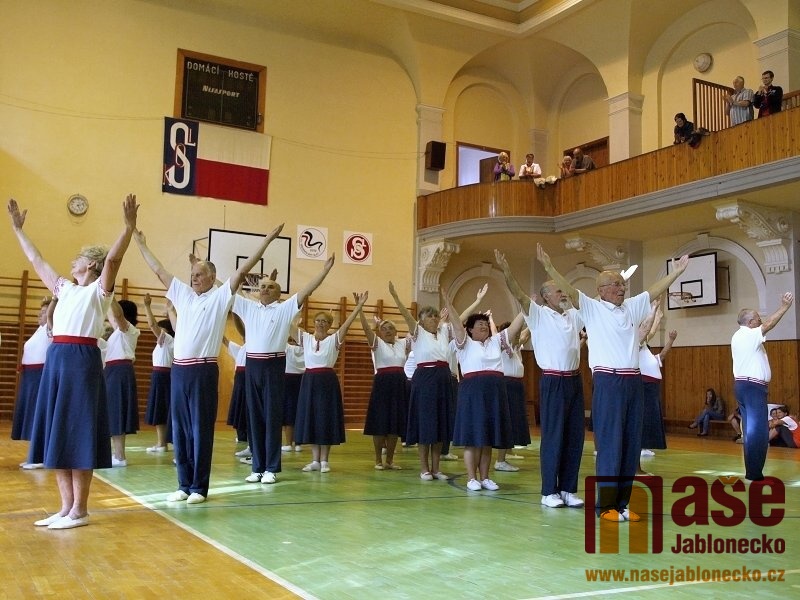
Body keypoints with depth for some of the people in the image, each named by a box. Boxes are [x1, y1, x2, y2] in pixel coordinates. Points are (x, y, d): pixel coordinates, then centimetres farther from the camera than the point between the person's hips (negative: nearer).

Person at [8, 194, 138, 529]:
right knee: (55, 432, 8)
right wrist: (17, 229, 33)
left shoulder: (99, 289, -1)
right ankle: (66, 506, 16)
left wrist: (129, 227, -30)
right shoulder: (65, 289, 19)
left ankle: (80, 510, 1)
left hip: (82, 359, -8)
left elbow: (113, 259, -18)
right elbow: (36, 260, 28)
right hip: (56, 359, 8)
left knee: (78, 432, -5)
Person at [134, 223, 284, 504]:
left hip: (204, 371, -6)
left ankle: (199, 487, 5)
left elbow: (242, 270, -7)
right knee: (179, 428, 8)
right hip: (179, 370, 6)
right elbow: (159, 270, 23)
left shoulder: (220, 296, 0)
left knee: (201, 429, -1)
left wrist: (267, 240, -12)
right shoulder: (182, 293, 15)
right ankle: (184, 485, 17)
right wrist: (141, 244, 29)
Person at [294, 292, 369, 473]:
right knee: (310, 418, 5)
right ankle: (315, 460, 16)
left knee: (326, 418, 0)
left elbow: (348, 322, -13)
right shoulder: (305, 338, 5)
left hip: (327, 381, -3)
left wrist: (359, 305, -23)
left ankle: (324, 460, 10)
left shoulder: (334, 339, -2)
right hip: (309, 381, 3)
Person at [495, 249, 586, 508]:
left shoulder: (574, 315, 13)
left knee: (575, 436, 7)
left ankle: (568, 489, 16)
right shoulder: (538, 314, -3)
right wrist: (505, 270, -28)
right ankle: (549, 491, 6)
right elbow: (519, 295, -16)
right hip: (552, 382, -6)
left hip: (574, 380, 6)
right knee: (552, 436, -2)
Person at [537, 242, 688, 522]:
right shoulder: (592, 308, -1)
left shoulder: (632, 307, 15)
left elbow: (655, 290, 24)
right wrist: (549, 268, -25)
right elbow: (570, 291, -13)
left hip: (633, 381, 6)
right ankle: (605, 505, 2)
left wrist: (676, 271, 23)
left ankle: (622, 503, 15)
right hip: (608, 381, -6)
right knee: (609, 444, -4)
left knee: (631, 443, 7)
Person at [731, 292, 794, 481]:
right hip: (753, 387, -10)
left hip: (743, 385, 10)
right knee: (758, 431, -8)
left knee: (751, 430, 9)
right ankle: (754, 473, -9)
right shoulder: (749, 335, -11)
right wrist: (784, 307, -19)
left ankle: (752, 471, 10)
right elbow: (768, 325, -22)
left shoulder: (738, 336, 20)